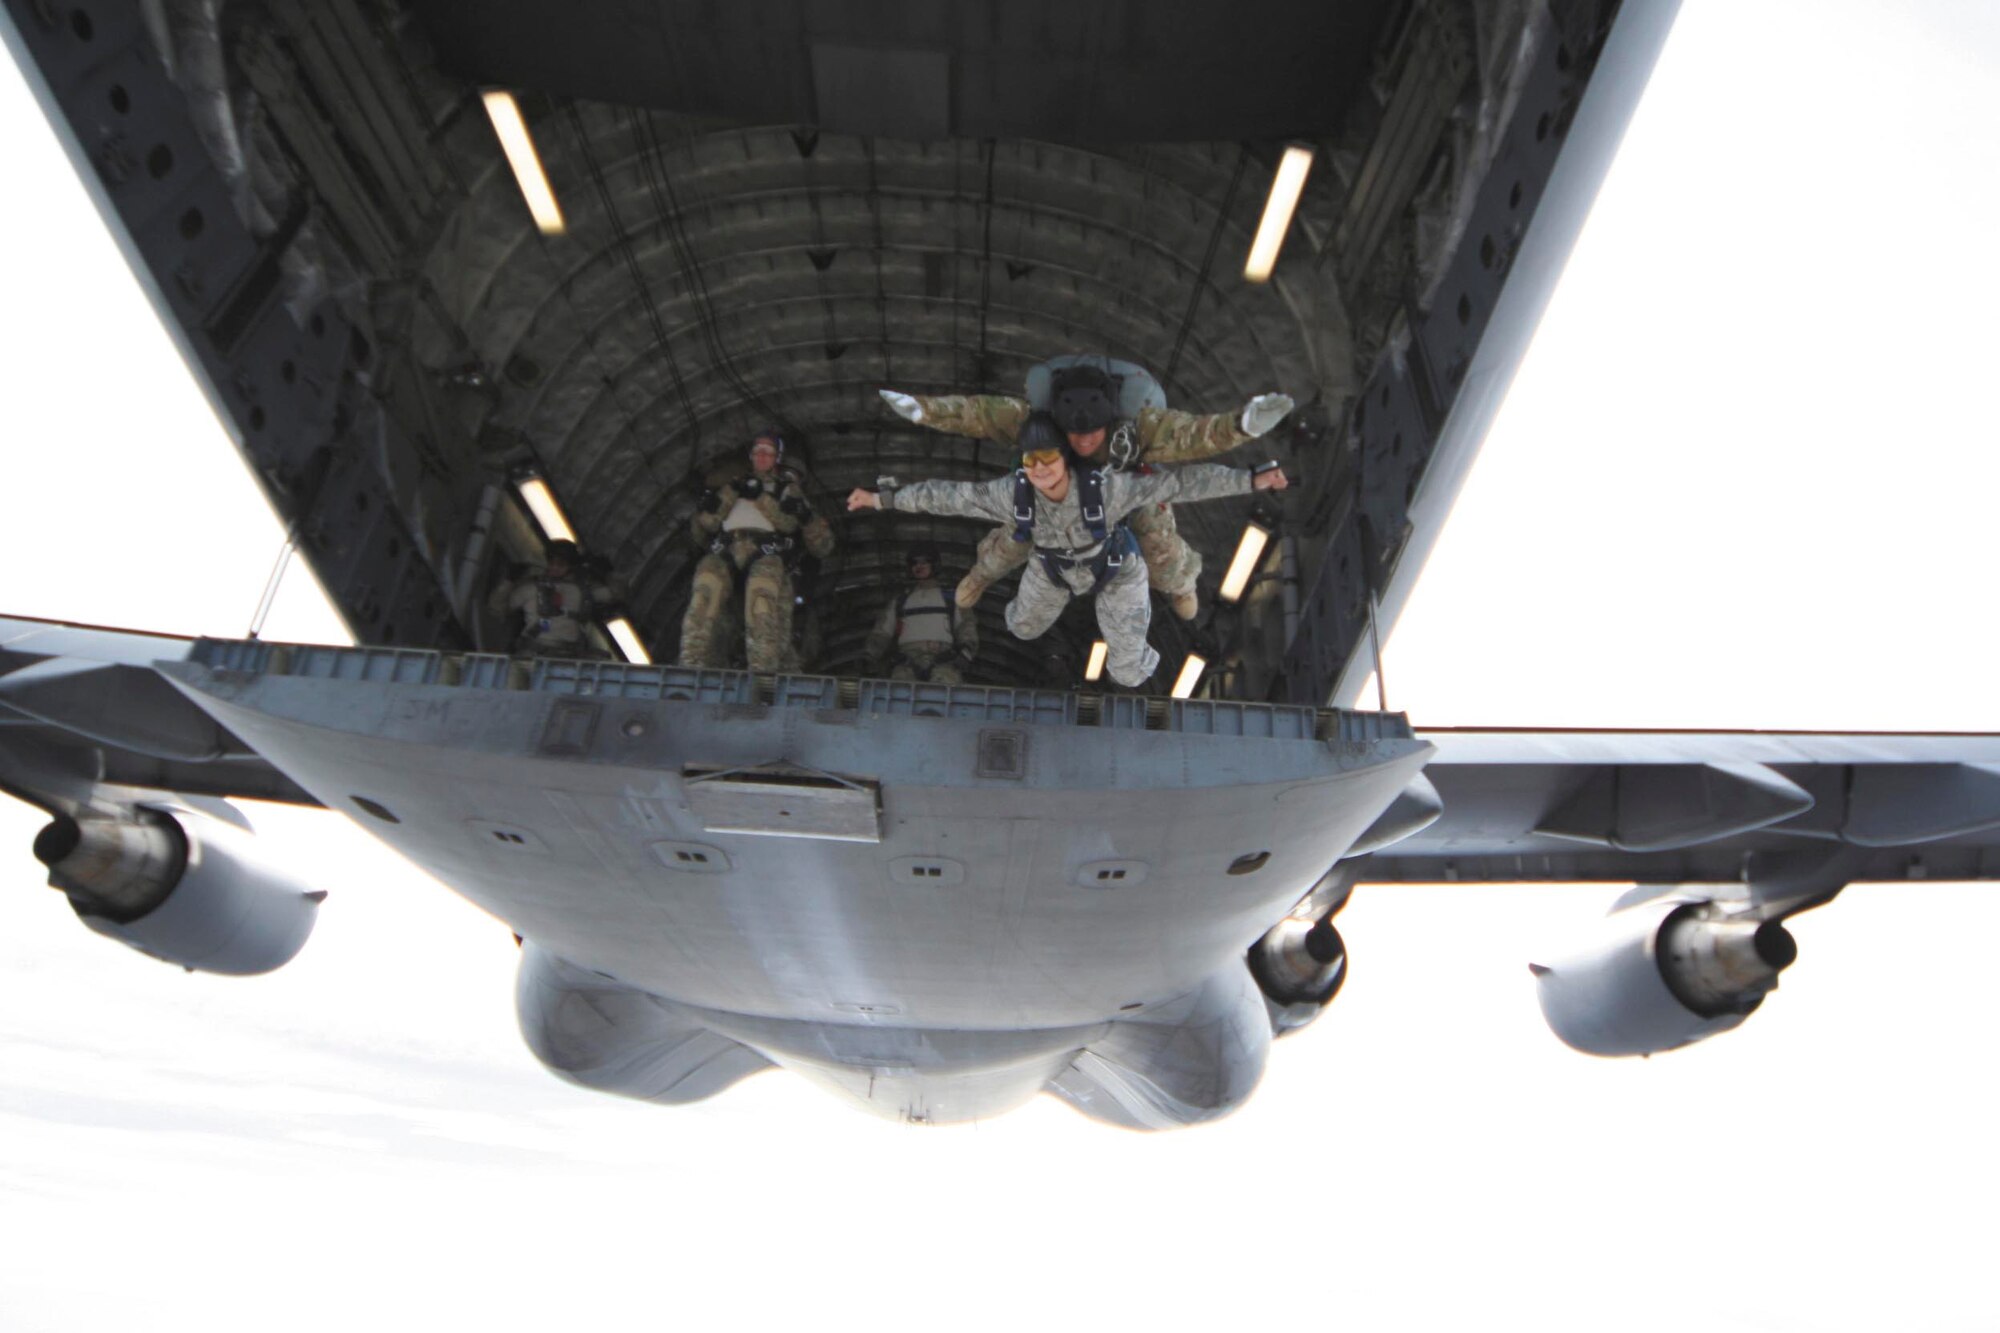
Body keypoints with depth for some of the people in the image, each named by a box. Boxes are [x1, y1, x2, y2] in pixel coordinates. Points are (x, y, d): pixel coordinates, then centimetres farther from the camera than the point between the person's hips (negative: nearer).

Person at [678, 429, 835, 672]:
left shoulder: (788, 485, 27)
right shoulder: (734, 480, 32)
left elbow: (789, 522, 9)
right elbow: (706, 523, 20)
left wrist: (760, 497, 0)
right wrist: (730, 492, 7)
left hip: (767, 551, -1)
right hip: (727, 550, 2)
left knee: (763, 583, -39)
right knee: (709, 572, -35)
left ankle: (763, 671, -50)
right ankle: (692, 664, -44)